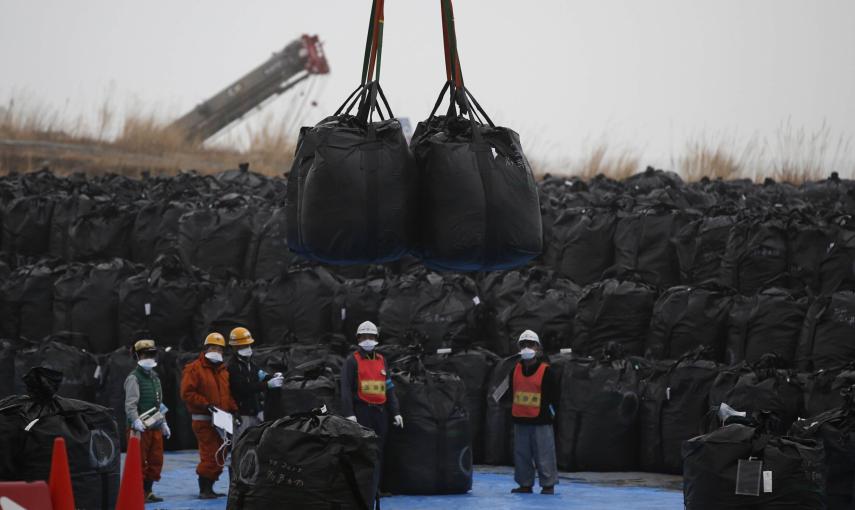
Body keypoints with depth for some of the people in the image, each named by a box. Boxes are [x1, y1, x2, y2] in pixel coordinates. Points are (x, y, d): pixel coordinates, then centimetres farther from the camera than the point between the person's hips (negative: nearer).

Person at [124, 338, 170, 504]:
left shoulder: (155, 377, 19)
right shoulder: (134, 378, -8)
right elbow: (130, 404, -18)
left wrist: (163, 423, 25)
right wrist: (136, 421, -31)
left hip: (155, 427, 8)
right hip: (140, 428, -8)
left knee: (156, 461, 9)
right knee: (139, 462, -6)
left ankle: (147, 491, 19)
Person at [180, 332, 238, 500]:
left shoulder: (223, 371, 18)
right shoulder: (194, 369, -5)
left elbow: (229, 395, 22)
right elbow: (187, 393, -13)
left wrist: (234, 411, 6)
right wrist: (206, 405, -19)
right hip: (203, 421, -8)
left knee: (219, 456, 8)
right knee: (209, 455, -13)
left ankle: (209, 488, 15)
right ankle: (204, 490, -8)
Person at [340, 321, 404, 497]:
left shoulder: (381, 361, 17)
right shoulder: (352, 361, 0)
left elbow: (389, 388, 19)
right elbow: (346, 389, -7)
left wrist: (396, 412, 13)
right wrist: (349, 414, -16)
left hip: (381, 412, 6)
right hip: (362, 413, -6)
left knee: (378, 454, 6)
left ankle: (374, 489, 11)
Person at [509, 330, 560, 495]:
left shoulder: (546, 371, -7)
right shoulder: (516, 370, 8)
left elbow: (554, 394, -2)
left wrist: (550, 410, -4)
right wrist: (515, 409, 13)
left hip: (541, 421, -5)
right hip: (520, 420, 5)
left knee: (544, 455, -2)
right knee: (522, 454, 9)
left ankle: (548, 485, 4)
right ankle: (525, 484, 18)